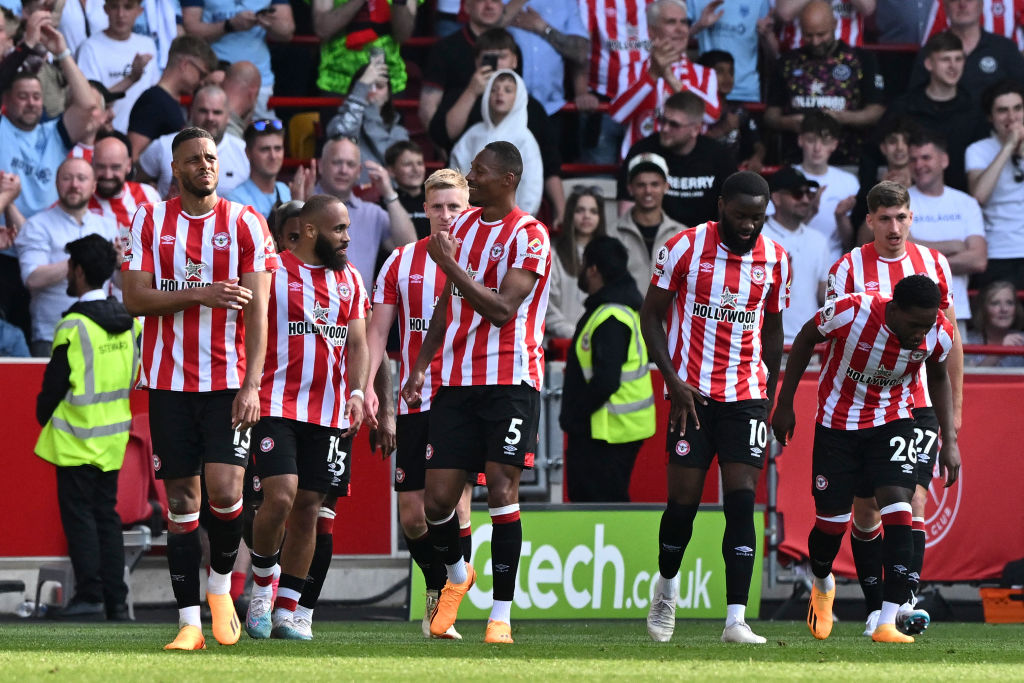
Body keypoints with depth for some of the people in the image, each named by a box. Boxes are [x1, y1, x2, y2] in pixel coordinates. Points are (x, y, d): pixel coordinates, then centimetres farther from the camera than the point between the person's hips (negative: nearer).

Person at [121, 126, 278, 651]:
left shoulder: (246, 224, 1)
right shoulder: (150, 222, 5)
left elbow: (256, 310, -3)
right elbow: (133, 298, -2)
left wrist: (252, 384, -11)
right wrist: (197, 294, -16)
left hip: (228, 381, -1)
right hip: (169, 381, 1)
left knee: (225, 490, -14)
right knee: (181, 501, 1)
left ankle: (220, 586, 13)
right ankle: (189, 621, 4)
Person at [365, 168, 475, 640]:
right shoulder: (402, 261, 8)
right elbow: (378, 330, 10)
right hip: (414, 402, 3)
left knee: (454, 502, -11)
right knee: (413, 516, 4)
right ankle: (436, 589, 28)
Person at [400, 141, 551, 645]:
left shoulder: (529, 236, -8)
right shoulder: (464, 226, 14)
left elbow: (501, 309, -18)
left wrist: (451, 264, -17)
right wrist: (421, 366, 20)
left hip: (509, 380, -6)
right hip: (457, 378, 6)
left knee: (501, 490, -9)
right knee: (437, 497, 1)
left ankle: (502, 612, -4)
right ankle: (457, 575, 30)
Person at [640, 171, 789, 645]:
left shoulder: (774, 259, 4)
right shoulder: (685, 248, -5)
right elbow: (652, 315, 1)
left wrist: (769, 399, 13)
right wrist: (673, 380, -8)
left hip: (747, 396, 2)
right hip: (693, 392, -2)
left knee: (741, 502, -8)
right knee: (684, 501, -1)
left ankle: (736, 620, -12)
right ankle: (667, 584, 29)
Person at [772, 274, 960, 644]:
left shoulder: (939, 333, -18)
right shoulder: (850, 312, -28)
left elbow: (938, 378, 6)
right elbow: (806, 339, -7)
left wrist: (949, 440, 2)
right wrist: (784, 405, -1)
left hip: (892, 419, 1)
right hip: (837, 420, -1)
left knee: (897, 505, -19)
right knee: (832, 520, 1)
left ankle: (888, 623, -19)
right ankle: (822, 583, 38)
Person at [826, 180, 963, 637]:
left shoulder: (934, 264, 5)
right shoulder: (848, 269, -3)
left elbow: (950, 339, 13)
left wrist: (955, 407, 12)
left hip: (919, 406, 1)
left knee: (914, 499, -12)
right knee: (866, 509, 3)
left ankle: (907, 601, -17)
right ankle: (875, 608, 12)